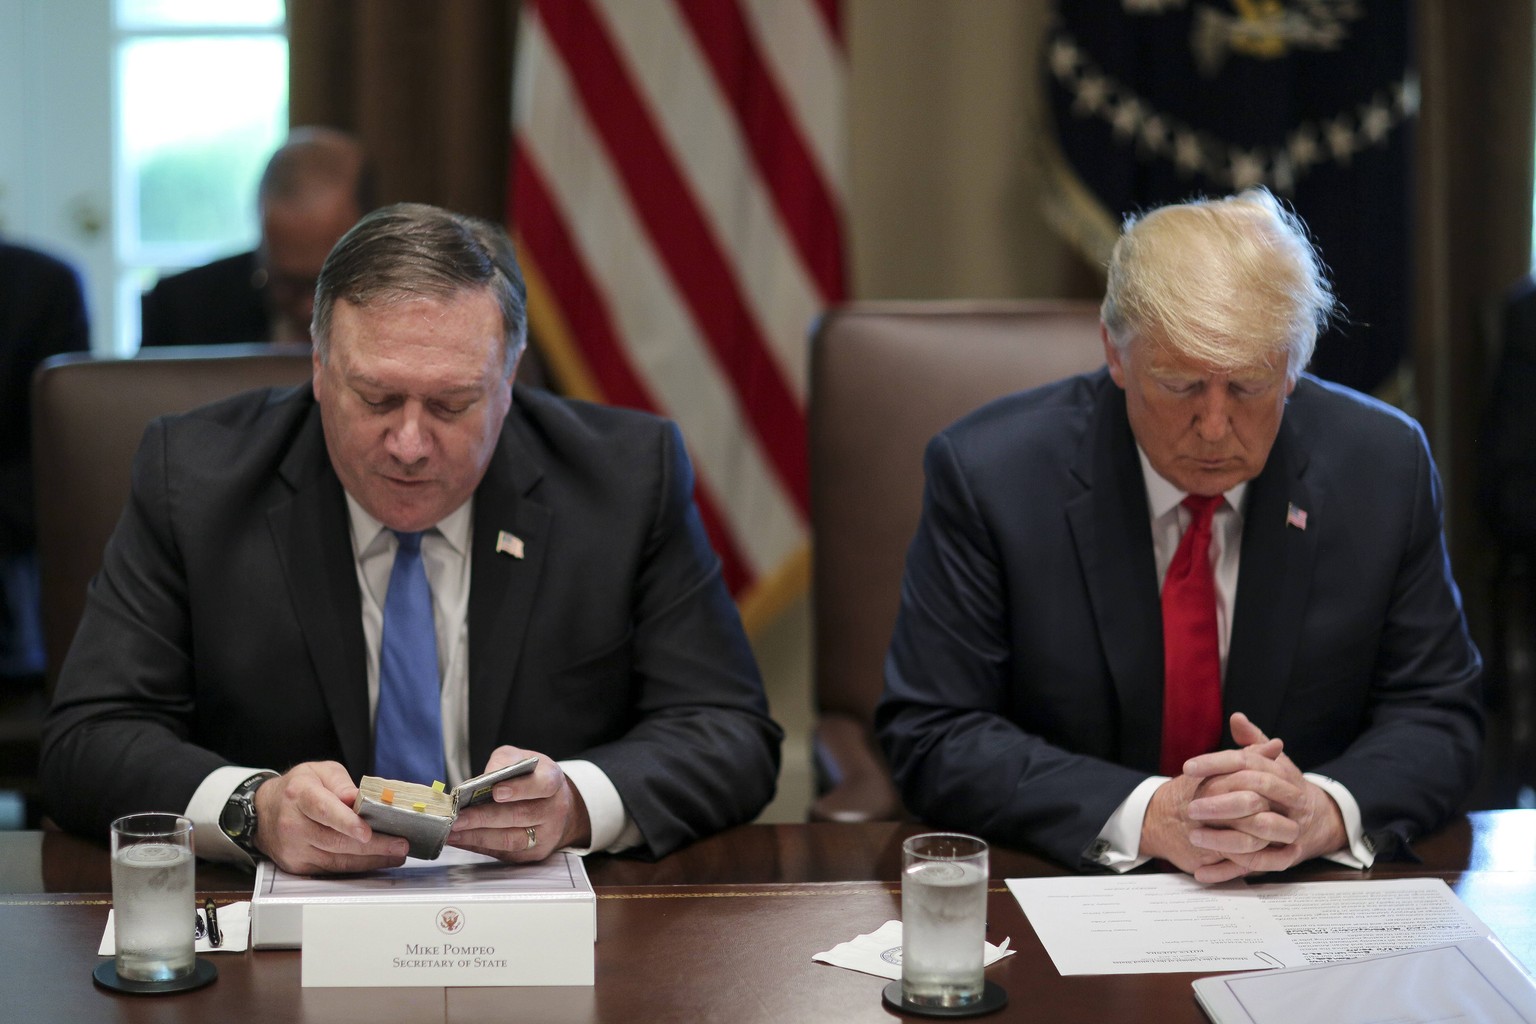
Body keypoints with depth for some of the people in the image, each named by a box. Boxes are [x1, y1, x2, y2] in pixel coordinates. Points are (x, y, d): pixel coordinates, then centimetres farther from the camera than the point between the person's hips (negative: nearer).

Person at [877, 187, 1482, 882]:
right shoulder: (986, 473, -11)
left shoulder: (1385, 466, -4)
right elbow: (934, 738, -11)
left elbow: (1438, 719, 2)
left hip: (1304, 909, 3)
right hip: (1057, 894, -2)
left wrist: (1324, 812, -20)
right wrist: (1147, 817, -24)